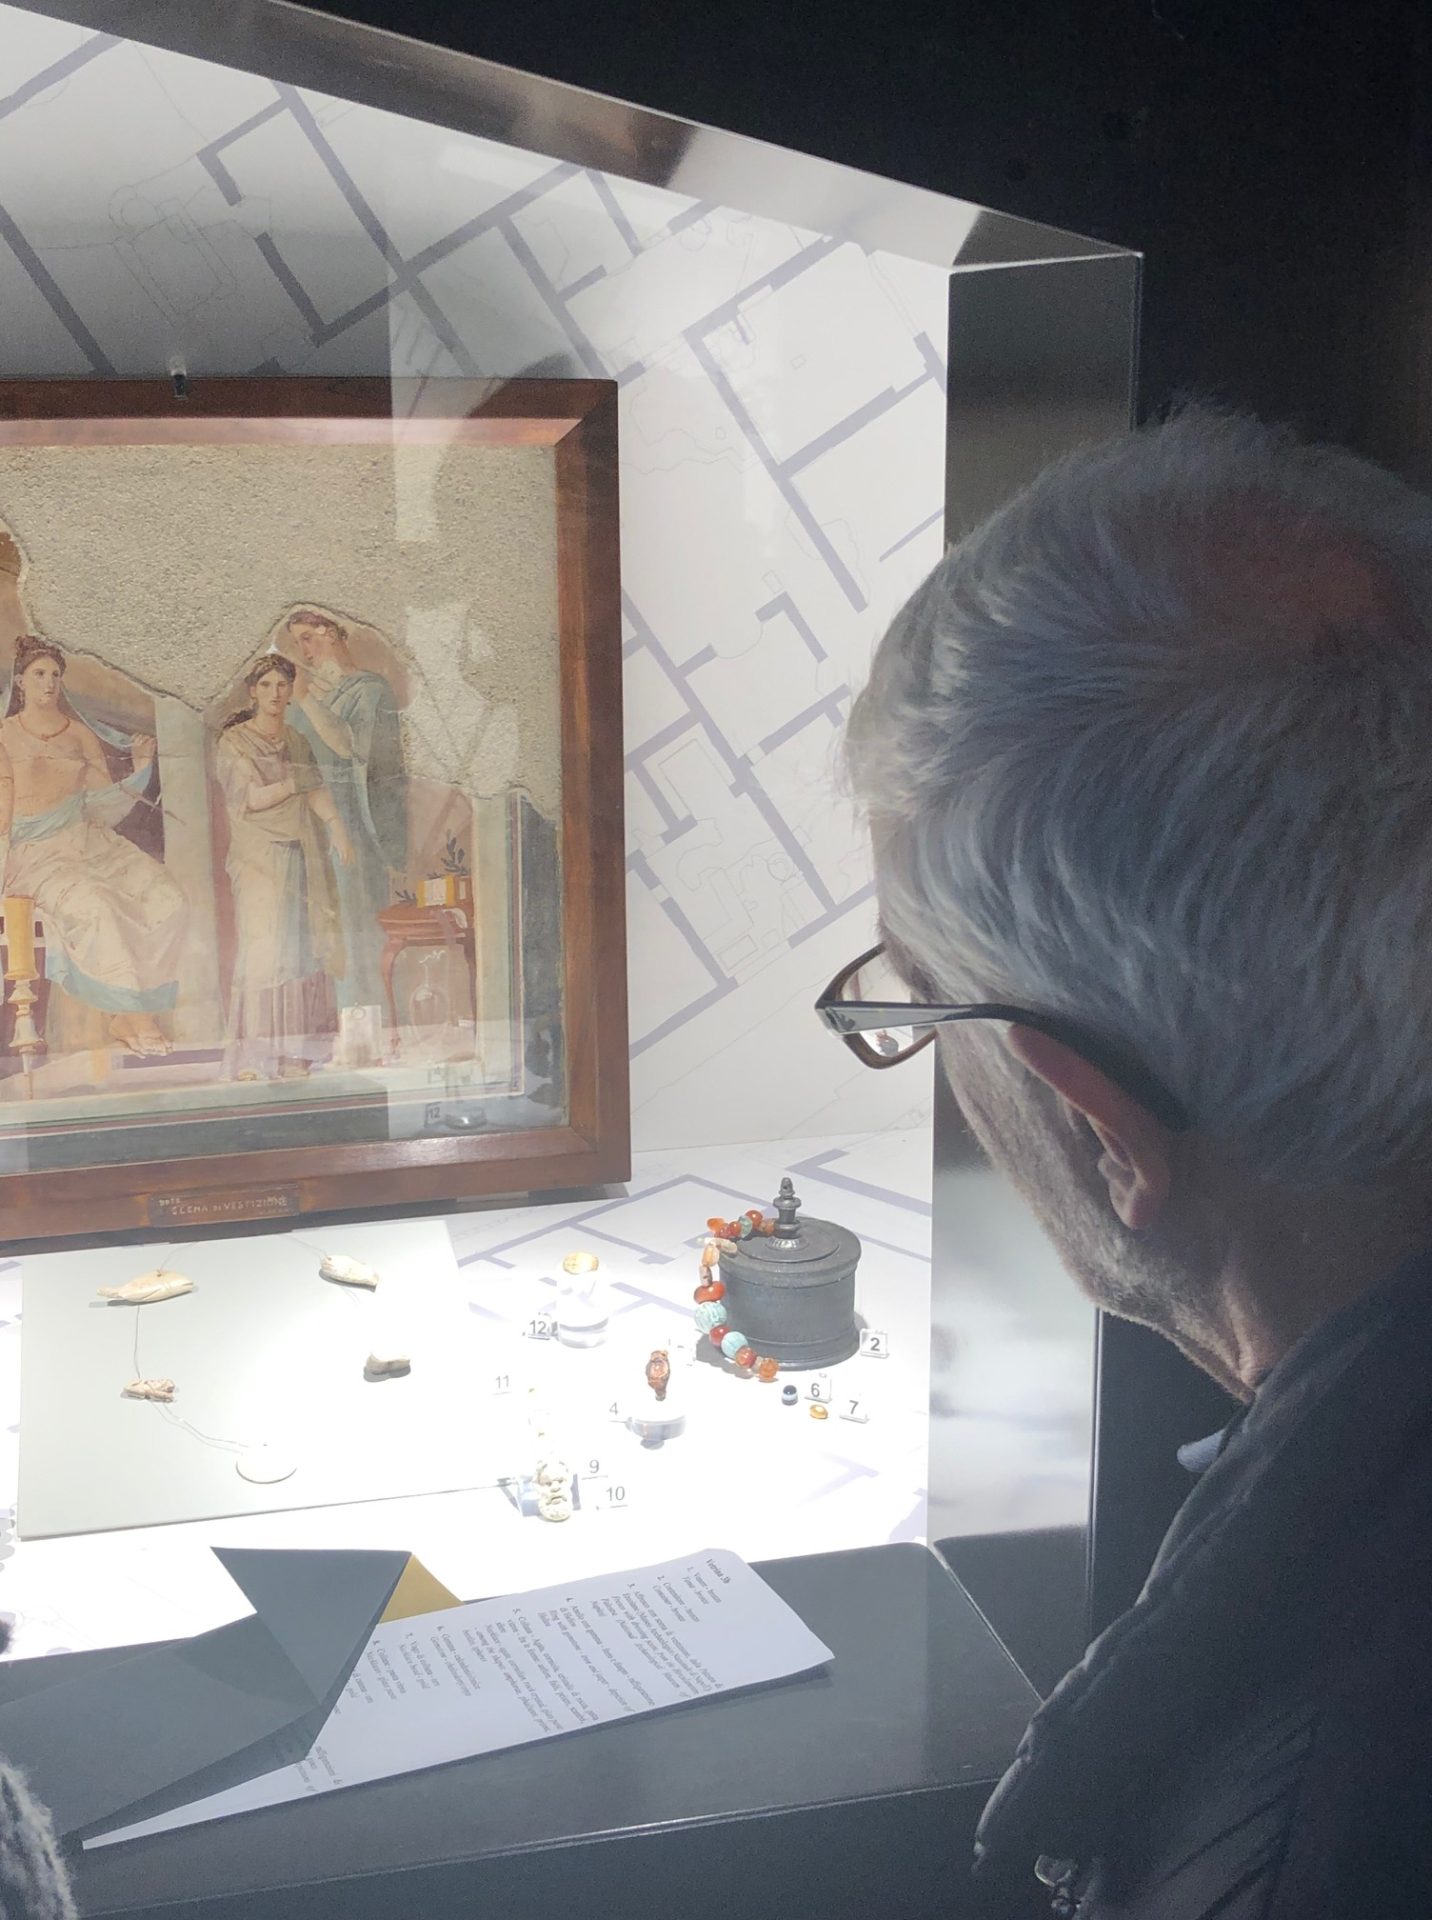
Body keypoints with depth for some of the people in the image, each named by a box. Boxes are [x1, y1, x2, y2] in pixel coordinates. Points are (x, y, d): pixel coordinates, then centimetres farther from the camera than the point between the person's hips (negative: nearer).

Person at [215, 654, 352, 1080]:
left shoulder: (296, 741, 16)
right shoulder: (233, 742, 0)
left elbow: (315, 789, 3)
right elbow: (250, 798, -10)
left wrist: (337, 827, -13)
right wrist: (293, 783, -2)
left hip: (301, 854, 5)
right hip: (259, 857, -5)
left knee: (301, 947, 0)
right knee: (262, 947, -12)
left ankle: (293, 1052, 3)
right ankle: (253, 1056, -11)